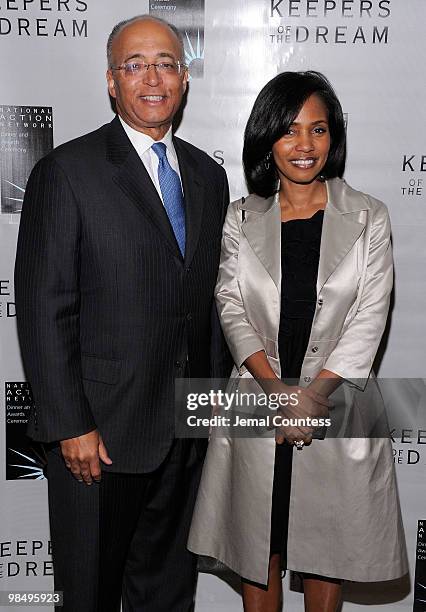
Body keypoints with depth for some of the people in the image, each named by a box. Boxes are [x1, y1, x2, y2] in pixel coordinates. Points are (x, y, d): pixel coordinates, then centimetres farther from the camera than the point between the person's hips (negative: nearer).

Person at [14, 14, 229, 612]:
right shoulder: (67, 171, -9)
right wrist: (70, 426, -15)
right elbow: (43, 309, -13)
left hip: (188, 427, 5)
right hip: (101, 429, -4)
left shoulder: (209, 175, 9)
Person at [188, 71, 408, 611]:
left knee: (326, 545, 12)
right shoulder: (241, 219, 4)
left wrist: (314, 393, -15)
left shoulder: (368, 218, 1)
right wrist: (276, 387, -14)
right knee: (258, 544, 12)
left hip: (336, 401, -1)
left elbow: (370, 318, -5)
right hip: (259, 399, 1)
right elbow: (231, 308, -1)